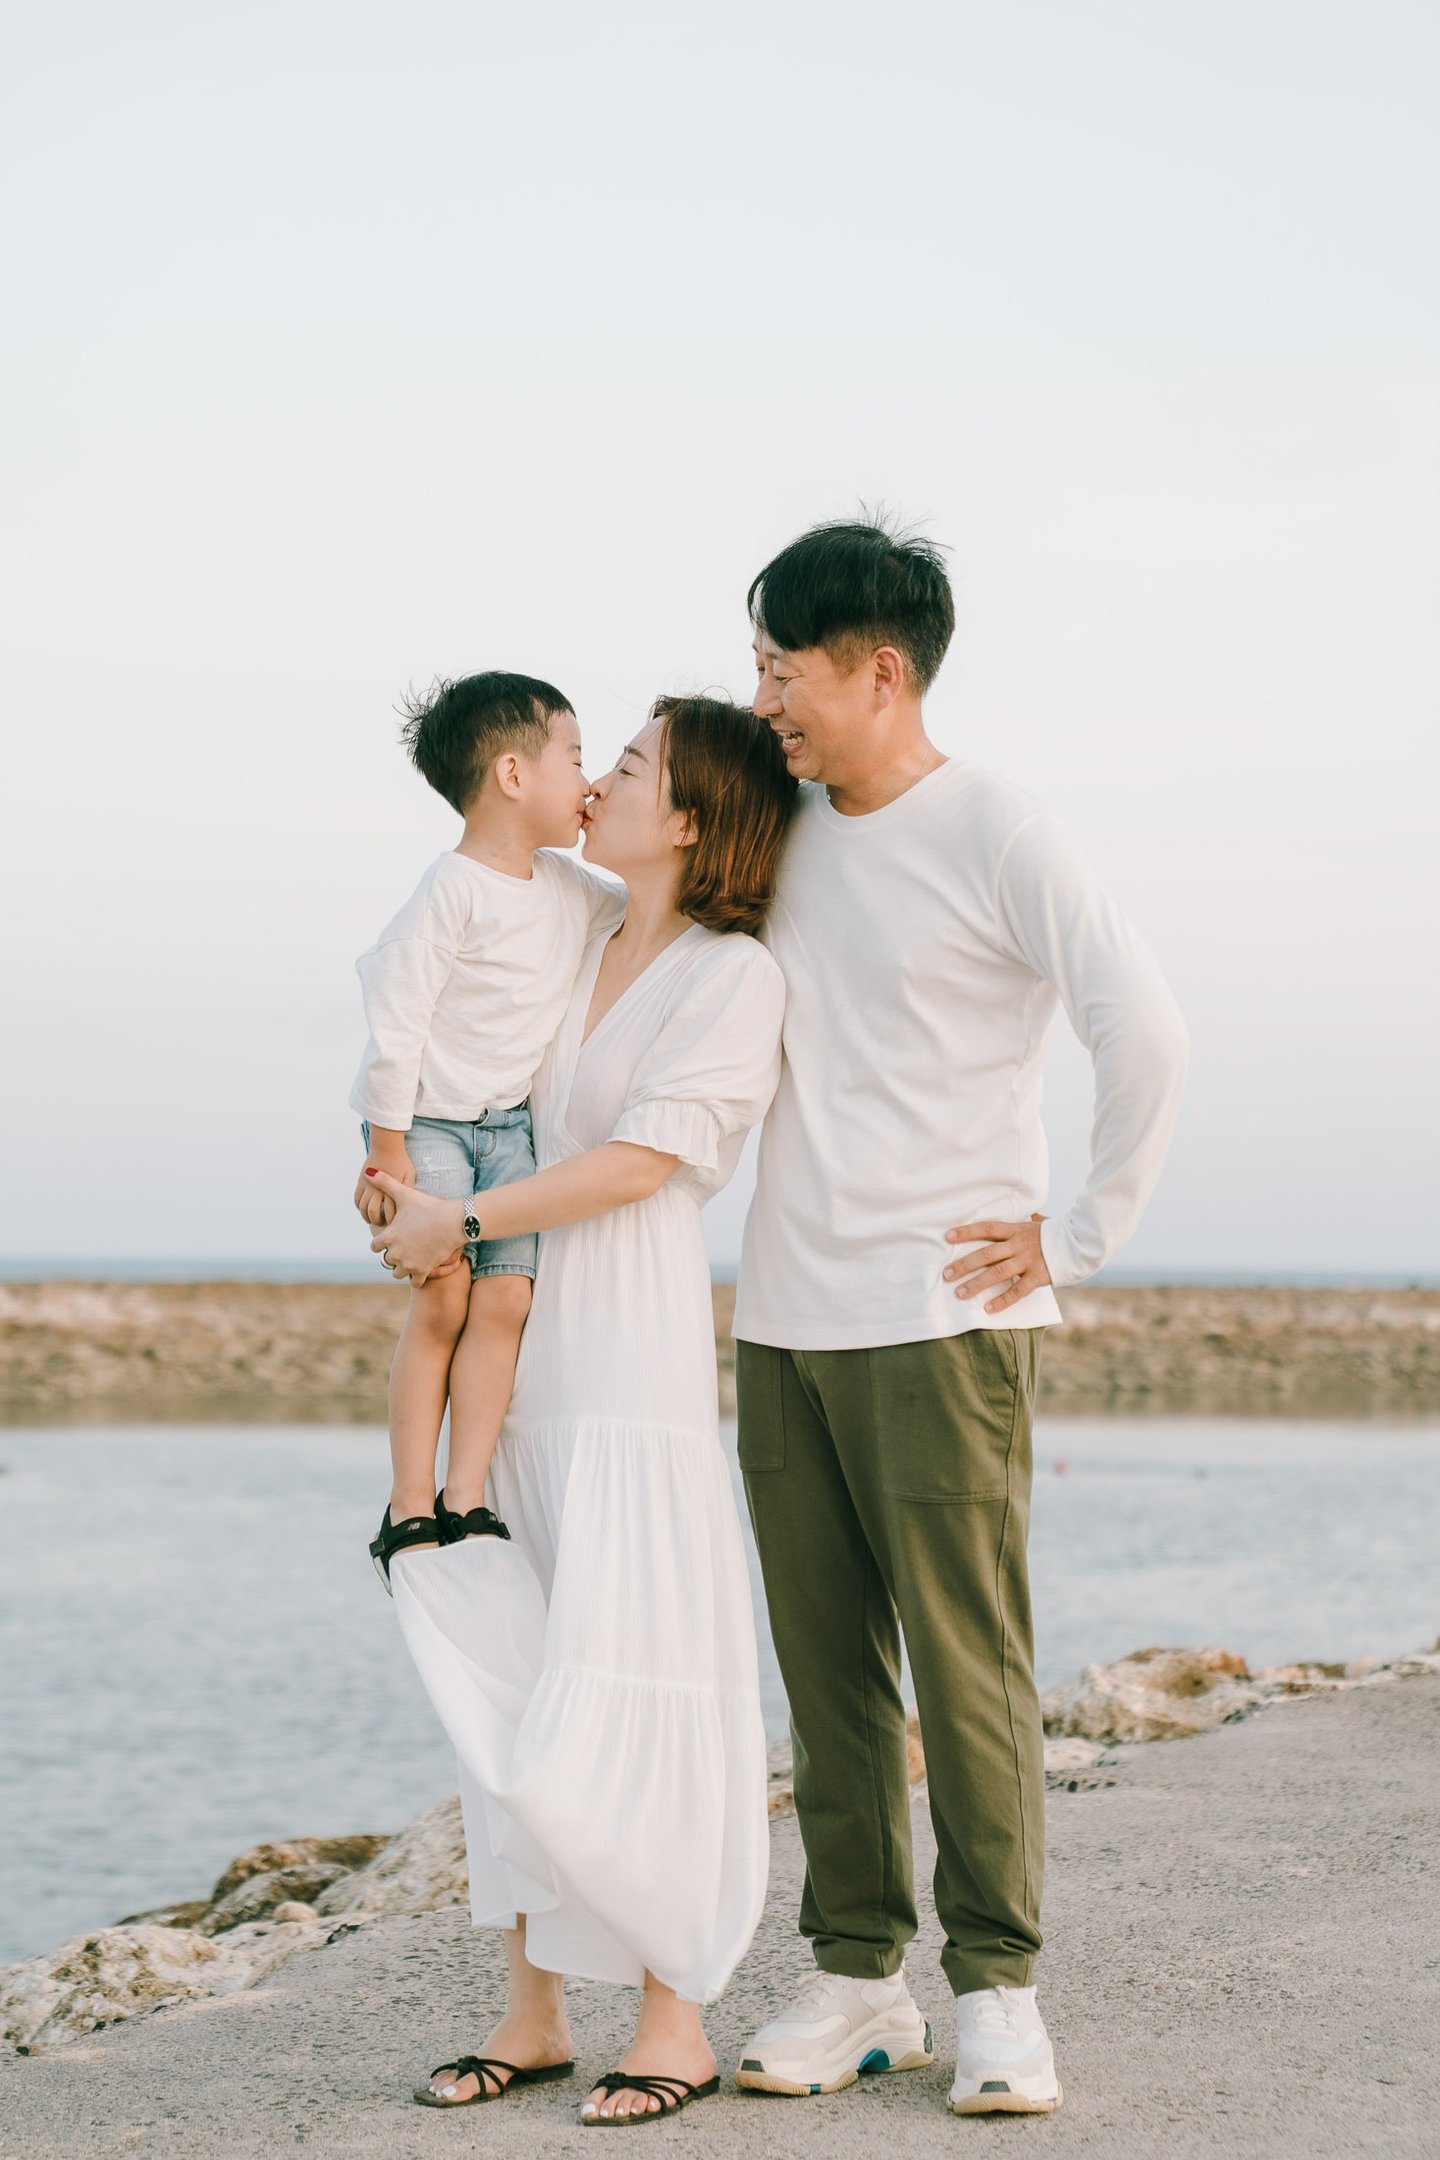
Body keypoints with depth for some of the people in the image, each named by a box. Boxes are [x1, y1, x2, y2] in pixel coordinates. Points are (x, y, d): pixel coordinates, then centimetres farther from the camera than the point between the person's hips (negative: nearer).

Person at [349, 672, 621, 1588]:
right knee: (441, 1299, -11)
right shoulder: (453, 891, -17)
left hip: (514, 1124, 6)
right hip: (431, 1122, -6)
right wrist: (387, 1148, -18)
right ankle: (410, 1507, -3)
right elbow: (396, 1020, -18)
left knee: (507, 1299, -7)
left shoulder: (571, 887, 7)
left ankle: (465, 1502, -7)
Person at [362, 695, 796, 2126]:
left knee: (616, 1694, -7)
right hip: (517, 1357, 7)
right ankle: (532, 2011, 14)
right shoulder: (570, 952, 16)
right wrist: (400, 1175, 13)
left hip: (634, 1368, -7)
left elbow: (644, 1158, -12)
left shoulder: (734, 976, -4)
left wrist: (465, 1221, -10)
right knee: (505, 1681, 6)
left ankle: (675, 2019, 3)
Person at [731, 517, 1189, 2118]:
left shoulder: (997, 837, -7)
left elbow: (1144, 1034, -12)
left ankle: (997, 1990, 5)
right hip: (783, 1321, 6)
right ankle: (856, 1977, 16)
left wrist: (1079, 1235, -9)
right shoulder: (781, 835, 13)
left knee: (967, 1661, -4)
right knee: (826, 1667, 8)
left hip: (940, 1322, -6)